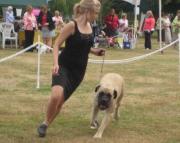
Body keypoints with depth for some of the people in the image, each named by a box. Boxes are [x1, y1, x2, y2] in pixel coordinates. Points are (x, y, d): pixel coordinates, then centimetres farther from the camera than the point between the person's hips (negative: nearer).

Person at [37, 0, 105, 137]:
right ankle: (45, 122, -3)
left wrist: (94, 51, 6)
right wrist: (56, 63, -27)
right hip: (64, 66, -6)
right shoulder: (72, 25, -14)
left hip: (79, 70, 6)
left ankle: (46, 124, 24)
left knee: (61, 100, 7)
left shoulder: (89, 26, 7)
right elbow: (57, 45, -14)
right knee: (56, 96, -26)